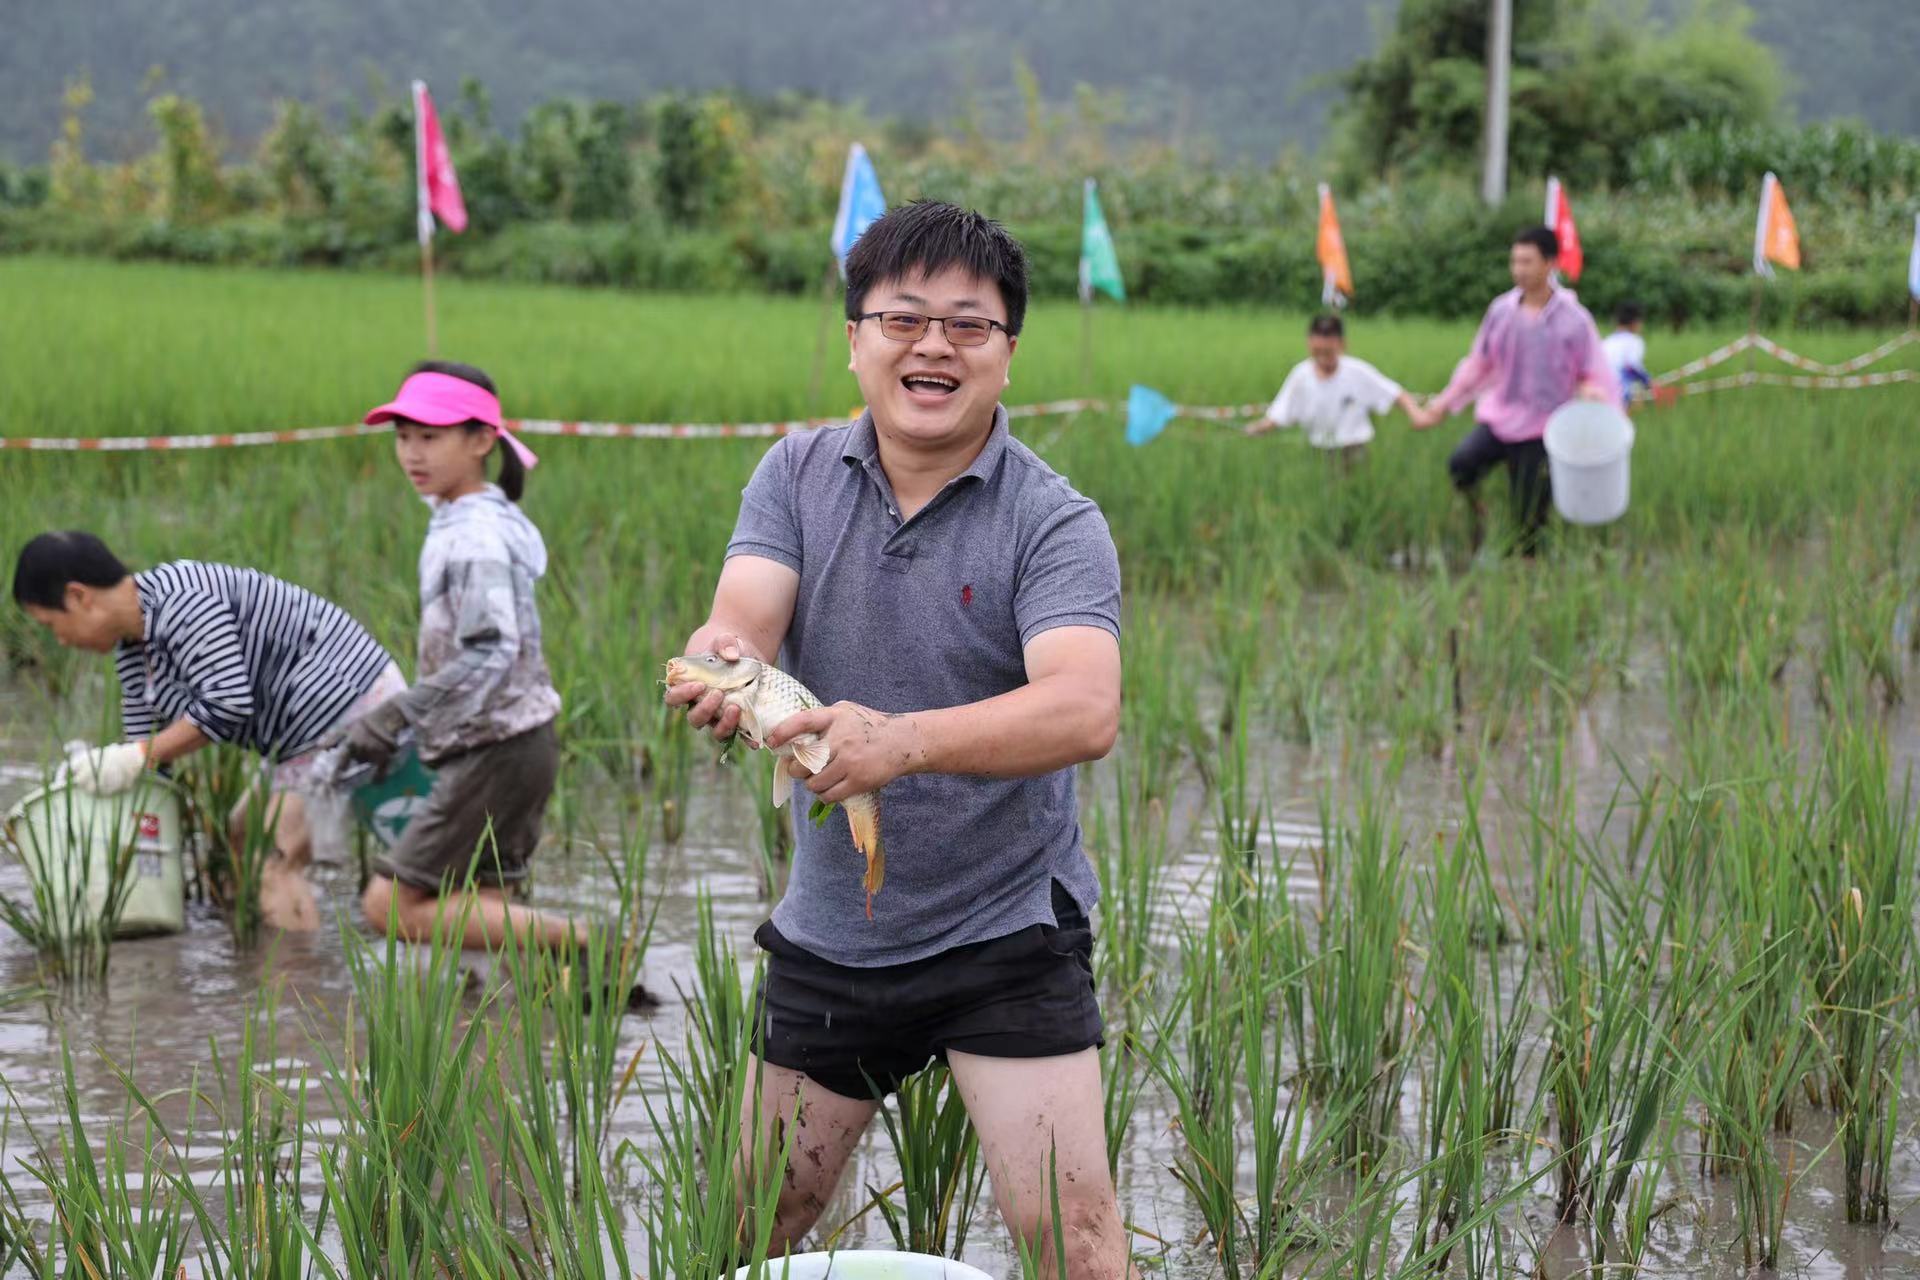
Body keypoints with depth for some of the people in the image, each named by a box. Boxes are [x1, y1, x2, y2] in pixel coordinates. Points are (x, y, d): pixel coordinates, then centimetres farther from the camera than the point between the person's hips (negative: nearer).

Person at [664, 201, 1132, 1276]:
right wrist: (725, 668, -40)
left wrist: (903, 740, -45)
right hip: (829, 934, 4)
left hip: (1006, 933, -4)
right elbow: (743, 620, -15)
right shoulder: (798, 477, 0)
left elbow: (1085, 710, -29)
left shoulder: (1055, 523, -13)